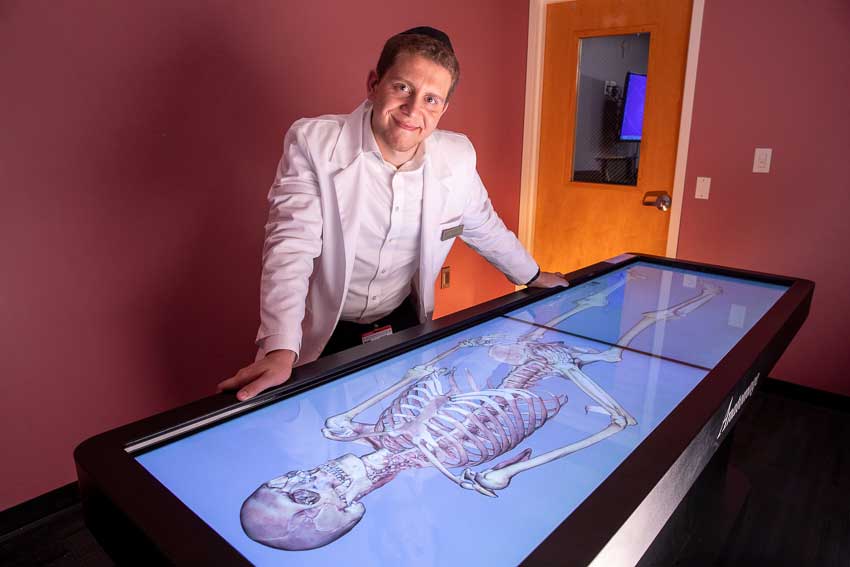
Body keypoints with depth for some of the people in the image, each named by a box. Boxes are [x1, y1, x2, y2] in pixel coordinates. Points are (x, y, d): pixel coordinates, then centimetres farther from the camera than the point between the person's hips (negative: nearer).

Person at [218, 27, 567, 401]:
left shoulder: (457, 156, -9)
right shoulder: (313, 142, -19)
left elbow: (484, 227, 9)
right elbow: (291, 247, -26)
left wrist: (533, 277, 21)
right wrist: (280, 352, -36)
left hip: (404, 326, 4)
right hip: (324, 338, -3)